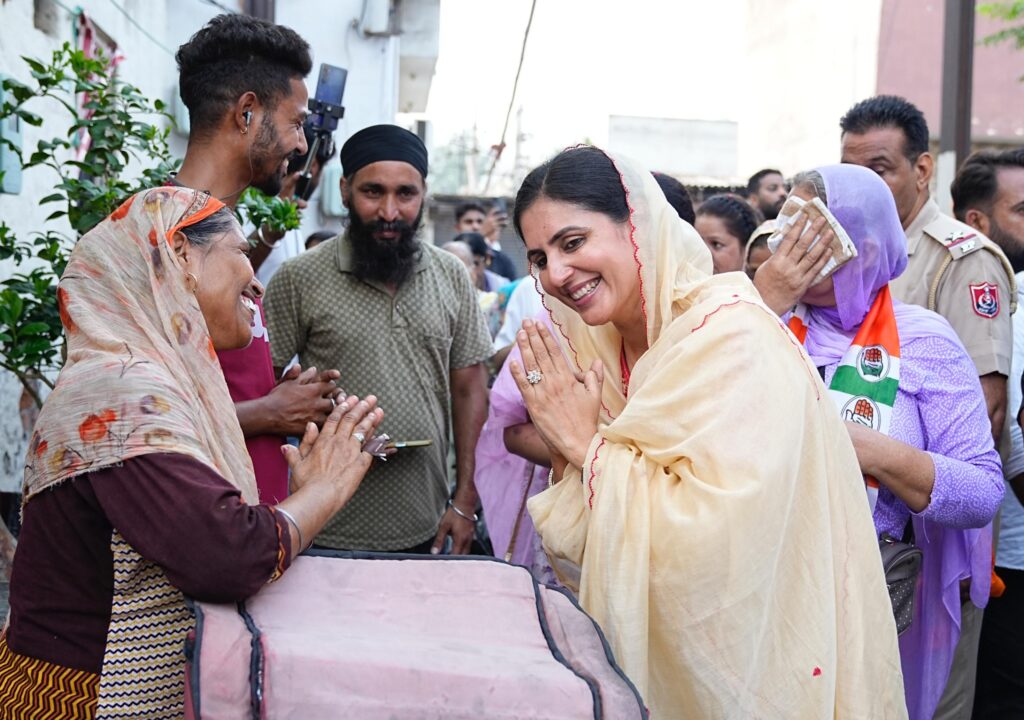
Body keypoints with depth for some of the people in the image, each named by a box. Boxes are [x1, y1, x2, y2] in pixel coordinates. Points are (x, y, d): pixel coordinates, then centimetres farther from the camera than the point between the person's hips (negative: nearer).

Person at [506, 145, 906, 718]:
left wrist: (588, 445, -22)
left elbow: (716, 541, -32)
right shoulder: (602, 346, -1)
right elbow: (587, 555, 4)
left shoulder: (735, 337, -22)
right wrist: (568, 449, -14)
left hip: (759, 666, -7)